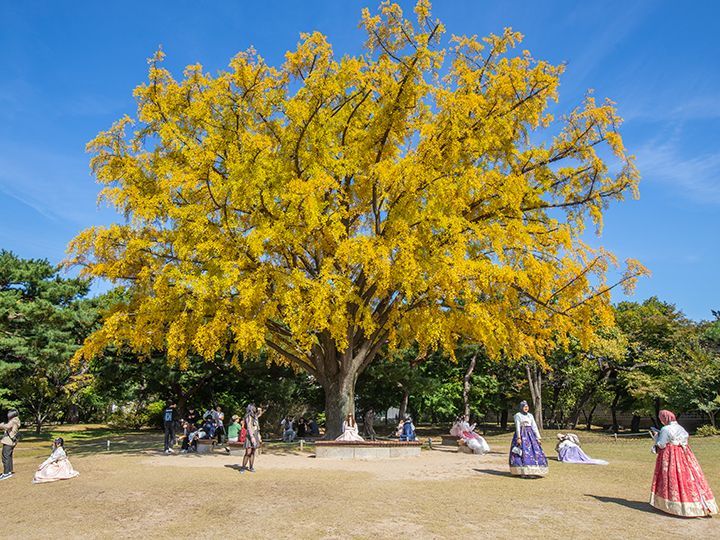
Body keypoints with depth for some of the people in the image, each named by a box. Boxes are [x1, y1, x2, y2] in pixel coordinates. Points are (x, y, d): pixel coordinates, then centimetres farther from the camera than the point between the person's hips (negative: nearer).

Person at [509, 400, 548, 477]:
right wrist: (518, 438, -18)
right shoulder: (517, 415, 0)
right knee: (522, 452, -9)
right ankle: (522, 472, -3)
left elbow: (534, 427, 12)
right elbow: (517, 427, -9)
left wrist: (538, 437, 5)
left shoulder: (530, 415, 14)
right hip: (521, 434, -5)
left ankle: (532, 471, 3)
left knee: (534, 451, -2)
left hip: (530, 434, 5)